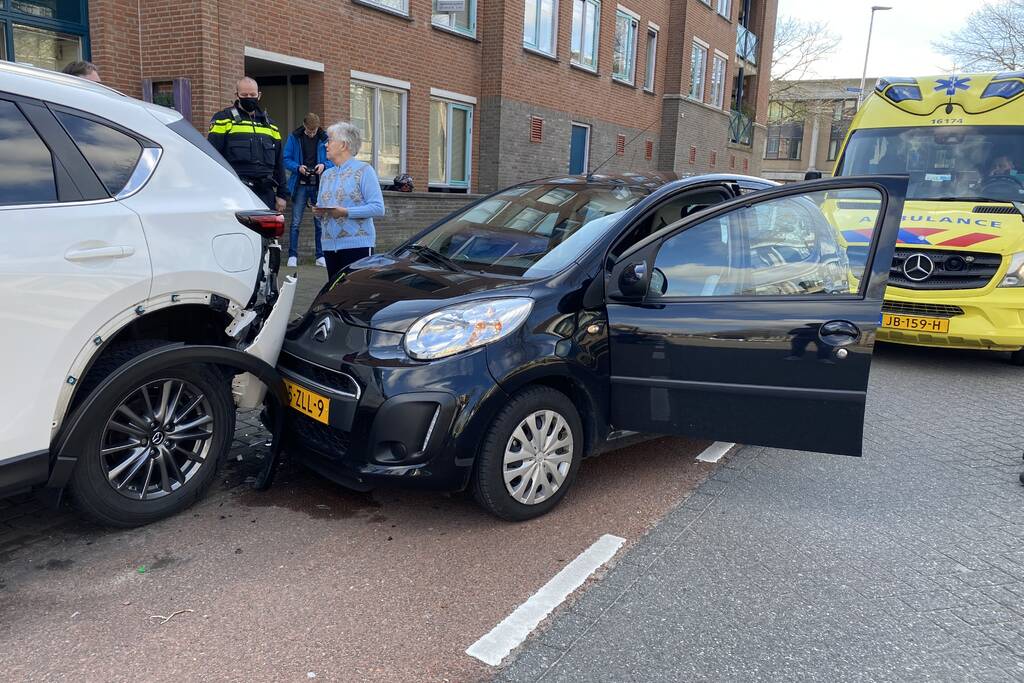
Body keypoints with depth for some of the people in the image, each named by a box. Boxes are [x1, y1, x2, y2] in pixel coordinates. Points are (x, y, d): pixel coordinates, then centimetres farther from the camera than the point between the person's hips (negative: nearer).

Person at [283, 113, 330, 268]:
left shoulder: (324, 139, 3)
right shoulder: (294, 138, 2)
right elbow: (286, 159, 3)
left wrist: (324, 165, -12)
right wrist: (298, 167, -15)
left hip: (319, 185, 1)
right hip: (300, 185, -1)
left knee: (320, 222, 4)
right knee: (295, 222, -2)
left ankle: (321, 256, 12)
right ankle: (292, 256, 4)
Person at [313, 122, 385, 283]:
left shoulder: (363, 170, -2)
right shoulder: (326, 175, 19)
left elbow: (378, 208, -11)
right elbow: (320, 206, 25)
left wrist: (345, 212, -18)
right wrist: (319, 211, 0)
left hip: (357, 244, -7)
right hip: (330, 245, 7)